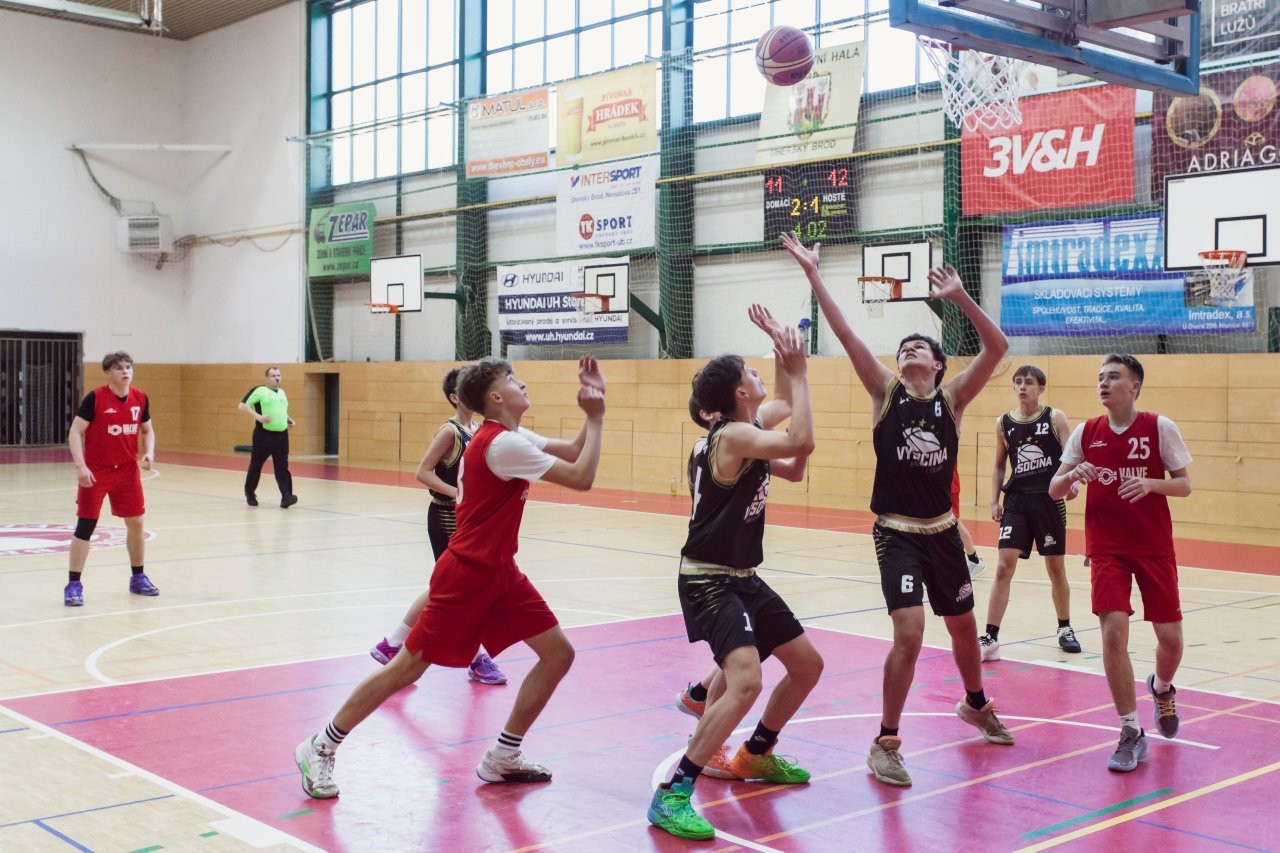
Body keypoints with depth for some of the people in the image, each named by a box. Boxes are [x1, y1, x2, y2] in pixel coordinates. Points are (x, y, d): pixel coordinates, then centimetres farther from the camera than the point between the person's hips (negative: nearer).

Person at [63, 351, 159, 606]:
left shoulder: (140, 399, 1)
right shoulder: (94, 398, -13)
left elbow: (147, 430, 15)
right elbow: (75, 432, -13)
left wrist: (149, 453, -4)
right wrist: (80, 466, -23)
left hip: (128, 471, 5)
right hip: (96, 472, -5)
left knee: (136, 523, 10)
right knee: (85, 526, -4)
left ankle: (138, 578, 27)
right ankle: (73, 585, 3)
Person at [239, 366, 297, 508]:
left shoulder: (281, 392, 17)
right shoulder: (259, 390, -4)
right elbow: (242, 405, -8)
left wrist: (288, 419, 11)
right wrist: (258, 416, -20)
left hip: (281, 435, 5)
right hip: (263, 435, -5)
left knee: (282, 466, -4)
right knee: (256, 465, 6)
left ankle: (286, 497, -11)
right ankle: (249, 494, 25)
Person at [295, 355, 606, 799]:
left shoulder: (511, 437, 8)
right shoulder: (501, 444, -22)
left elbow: (574, 452, 11)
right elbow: (581, 478, -21)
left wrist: (592, 410, 0)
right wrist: (597, 417, -14)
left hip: (499, 572, 9)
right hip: (466, 574, -9)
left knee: (559, 653, 3)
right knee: (407, 669, -3)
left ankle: (503, 757, 13)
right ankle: (320, 748, 14)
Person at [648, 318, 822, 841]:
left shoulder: (747, 434, 10)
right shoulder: (733, 435, -20)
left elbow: (794, 469, 20)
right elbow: (802, 442, -33)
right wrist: (797, 374, -23)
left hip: (742, 578, 10)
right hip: (709, 581, -10)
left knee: (807, 665, 17)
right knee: (746, 682, -27)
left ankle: (755, 756, 36)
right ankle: (672, 794, -19)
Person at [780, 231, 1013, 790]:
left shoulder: (952, 399, -1)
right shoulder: (886, 393, -3)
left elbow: (997, 346, -13)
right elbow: (845, 333, -12)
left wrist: (961, 298, -23)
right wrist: (812, 273, -18)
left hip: (942, 532, 3)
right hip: (897, 533, -3)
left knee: (963, 625, 19)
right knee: (909, 632, -17)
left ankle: (976, 706, 48)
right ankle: (886, 743, -3)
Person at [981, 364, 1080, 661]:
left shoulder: (1054, 418, -3)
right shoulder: (1004, 422, 5)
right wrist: (995, 500, 5)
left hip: (1049, 500, -1)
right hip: (1016, 501, 1)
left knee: (1056, 569, 11)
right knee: (1004, 567, -8)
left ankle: (1065, 629, 32)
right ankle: (990, 638, -7)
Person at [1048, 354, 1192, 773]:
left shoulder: (1160, 427, -5)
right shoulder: (1086, 432, 1)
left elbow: (1184, 484, -2)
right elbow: (1054, 490, 4)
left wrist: (1150, 484, -22)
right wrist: (1072, 475, -18)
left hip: (1154, 547, -1)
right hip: (1106, 548, 1)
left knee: (1170, 637, 4)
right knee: (1113, 633, -12)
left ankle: (1161, 689, 40)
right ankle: (1131, 733, 0)